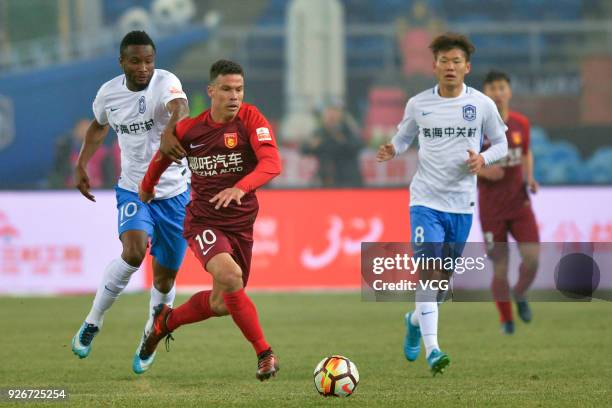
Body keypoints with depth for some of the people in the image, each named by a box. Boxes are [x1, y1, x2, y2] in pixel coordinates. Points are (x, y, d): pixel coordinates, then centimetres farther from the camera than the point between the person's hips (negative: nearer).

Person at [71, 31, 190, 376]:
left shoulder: (165, 82, -18)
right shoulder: (109, 93, -4)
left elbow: (180, 108, -43)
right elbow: (99, 126, 21)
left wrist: (171, 133, -64)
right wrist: (82, 166, 15)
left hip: (174, 192, -1)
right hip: (133, 190, 1)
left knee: (166, 276, 6)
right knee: (134, 251, -27)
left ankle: (151, 338, 34)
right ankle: (93, 323, -9)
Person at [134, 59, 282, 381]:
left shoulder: (251, 119, -12)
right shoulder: (189, 129, -6)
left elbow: (272, 163, -28)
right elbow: (165, 154, 17)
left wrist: (240, 188, -45)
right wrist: (147, 186, 32)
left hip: (241, 224, 2)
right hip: (203, 221, -2)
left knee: (222, 303, 11)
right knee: (230, 276, -29)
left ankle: (167, 321, 41)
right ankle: (265, 354, -20)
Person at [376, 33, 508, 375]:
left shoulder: (482, 104, -1)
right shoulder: (418, 104, 0)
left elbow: (501, 143, 9)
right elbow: (404, 137, 14)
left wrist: (483, 159, -12)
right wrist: (392, 151, -9)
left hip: (462, 203, 2)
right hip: (426, 200, -2)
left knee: (444, 277, 12)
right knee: (429, 270, -16)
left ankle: (415, 320, 42)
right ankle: (432, 349, -19)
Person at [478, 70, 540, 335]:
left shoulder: (521, 124, 3)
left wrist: (530, 178, 2)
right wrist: (482, 171, -21)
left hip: (520, 203, 2)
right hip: (491, 208, -2)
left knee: (532, 259, -13)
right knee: (500, 268, -1)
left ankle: (520, 294, 19)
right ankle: (506, 319, 20)